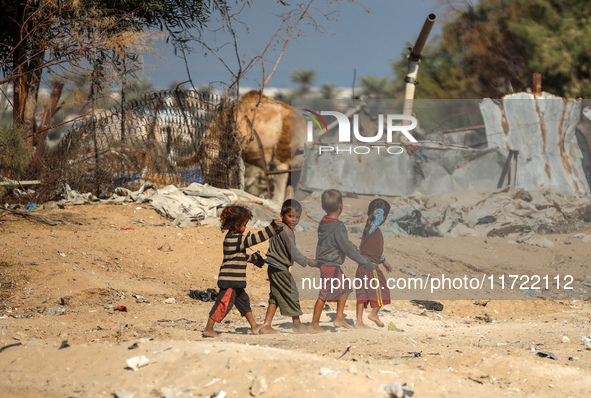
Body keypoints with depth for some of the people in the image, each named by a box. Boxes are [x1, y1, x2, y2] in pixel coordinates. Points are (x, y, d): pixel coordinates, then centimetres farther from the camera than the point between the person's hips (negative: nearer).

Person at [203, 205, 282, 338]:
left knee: (243, 300, 17)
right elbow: (254, 239, -22)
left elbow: (242, 256, 27)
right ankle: (208, 329, 3)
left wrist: (254, 258, 38)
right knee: (223, 304, -5)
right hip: (229, 280, -11)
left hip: (235, 281, 11)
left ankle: (254, 326, 27)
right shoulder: (235, 239, -19)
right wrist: (272, 228, -19)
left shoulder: (233, 238, 13)